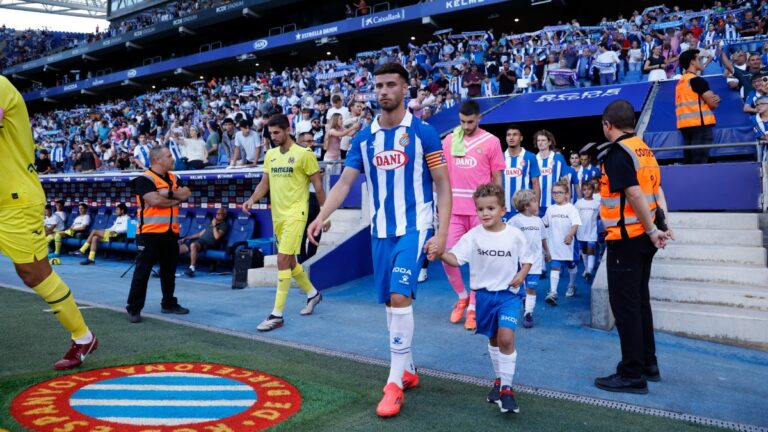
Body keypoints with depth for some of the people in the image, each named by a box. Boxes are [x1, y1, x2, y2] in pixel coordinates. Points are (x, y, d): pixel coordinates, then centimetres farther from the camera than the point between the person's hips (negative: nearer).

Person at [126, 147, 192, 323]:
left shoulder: (173, 178, 13)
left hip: (171, 232, 7)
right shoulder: (145, 179, -9)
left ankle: (169, 303, 27)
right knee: (142, 272, -2)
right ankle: (134, 309, 5)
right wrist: (176, 199, -8)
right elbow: (155, 200, -22)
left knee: (169, 270, 15)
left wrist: (169, 193, -16)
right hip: (150, 233, -7)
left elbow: (187, 193, 0)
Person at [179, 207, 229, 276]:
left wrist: (214, 225, -4)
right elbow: (200, 234, 28)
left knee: (193, 245, -40)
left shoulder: (224, 225, 5)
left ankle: (192, 268, -38)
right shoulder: (211, 223, 28)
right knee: (178, 248, -8)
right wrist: (185, 238, 22)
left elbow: (217, 236, -12)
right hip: (199, 240, 8)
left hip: (208, 244, -8)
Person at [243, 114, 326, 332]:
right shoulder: (270, 155, 10)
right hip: (277, 214, 7)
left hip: (295, 214, -7)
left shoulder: (304, 154, -9)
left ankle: (277, 315, -9)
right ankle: (312, 293, 40)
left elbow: (318, 185, -5)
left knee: (283, 260, -14)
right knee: (289, 261, 17)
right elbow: (264, 183, 15)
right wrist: (252, 199, -3)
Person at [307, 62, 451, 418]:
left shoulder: (423, 132, -6)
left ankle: (395, 382, -4)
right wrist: (321, 217, -14)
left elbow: (443, 185, -4)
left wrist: (442, 233, -12)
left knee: (400, 297, -16)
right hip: (380, 230, 5)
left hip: (414, 228, -5)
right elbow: (344, 183, 2)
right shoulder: (364, 137, 6)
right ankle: (408, 371, 27)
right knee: (389, 301, 10)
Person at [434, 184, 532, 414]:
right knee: (493, 338, 16)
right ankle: (500, 380, 36)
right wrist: (440, 254, -35)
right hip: (484, 293, 2)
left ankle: (506, 387, -3)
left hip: (509, 293, -2)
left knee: (506, 337, -17)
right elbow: (456, 258, -16)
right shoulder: (473, 235, -7)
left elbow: (527, 259, 6)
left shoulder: (515, 235, -7)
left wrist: (522, 274, -13)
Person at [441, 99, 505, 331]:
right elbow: (443, 175, 11)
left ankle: (473, 308, 17)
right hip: (454, 210, 3)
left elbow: (497, 178, 1)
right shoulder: (448, 140, 7)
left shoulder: (491, 142, -2)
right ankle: (462, 297, 25)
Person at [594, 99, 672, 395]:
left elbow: (634, 194, -23)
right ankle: (648, 364, 29)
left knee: (625, 304, -2)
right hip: (644, 237, 9)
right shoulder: (644, 149, 13)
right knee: (640, 300, 18)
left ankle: (632, 375, 5)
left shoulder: (616, 153, -15)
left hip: (626, 238, -9)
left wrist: (652, 231, -15)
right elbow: (657, 190, 10)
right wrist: (663, 225, 3)